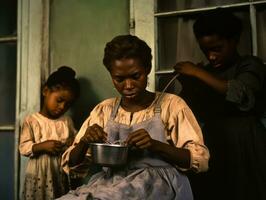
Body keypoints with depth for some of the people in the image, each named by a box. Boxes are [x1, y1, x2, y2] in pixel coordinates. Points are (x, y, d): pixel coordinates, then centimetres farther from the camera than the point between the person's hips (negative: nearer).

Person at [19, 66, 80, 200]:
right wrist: (42, 146, -21)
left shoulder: (67, 121, 7)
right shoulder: (31, 120, -4)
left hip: (61, 174, 3)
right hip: (39, 175, -3)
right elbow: (23, 147, -6)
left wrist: (74, 141, -8)